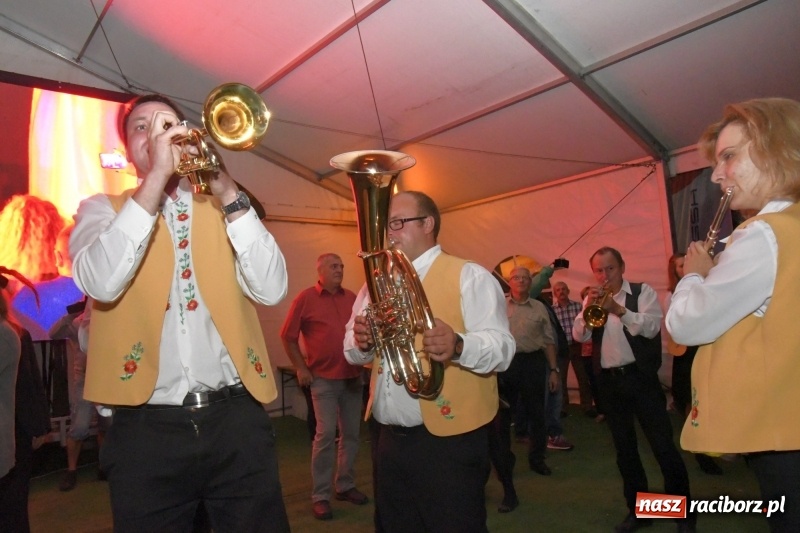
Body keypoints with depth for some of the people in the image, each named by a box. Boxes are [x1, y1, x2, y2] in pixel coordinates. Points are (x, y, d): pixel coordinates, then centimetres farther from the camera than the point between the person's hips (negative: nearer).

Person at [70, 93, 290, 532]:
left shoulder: (225, 208, 10)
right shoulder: (102, 210, 8)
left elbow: (271, 290, -5)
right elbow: (100, 284, -14)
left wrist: (231, 196, -12)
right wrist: (156, 177, -15)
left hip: (236, 417, 1)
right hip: (147, 427, -1)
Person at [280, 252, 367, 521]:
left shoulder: (351, 297, 8)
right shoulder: (306, 298, -4)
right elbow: (288, 336, -2)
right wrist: (301, 368, -5)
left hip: (353, 376, 5)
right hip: (324, 378, -5)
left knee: (351, 433, 12)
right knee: (326, 434, -6)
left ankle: (345, 486, 28)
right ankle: (320, 496, 8)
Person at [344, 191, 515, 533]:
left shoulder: (469, 277, -7)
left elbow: (502, 348, -17)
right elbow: (352, 350, 13)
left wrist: (458, 346, -37)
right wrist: (361, 342, -11)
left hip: (449, 441, -6)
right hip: (390, 439, 7)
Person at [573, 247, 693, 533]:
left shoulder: (643, 292, -2)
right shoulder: (592, 299, 9)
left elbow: (651, 327, -16)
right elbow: (579, 335, -2)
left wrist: (618, 309, -27)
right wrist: (588, 308, -17)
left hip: (640, 377, -4)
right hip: (609, 381, 4)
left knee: (662, 443, 0)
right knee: (624, 448, 11)